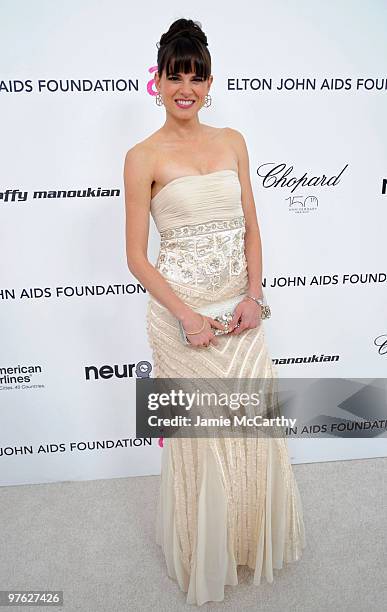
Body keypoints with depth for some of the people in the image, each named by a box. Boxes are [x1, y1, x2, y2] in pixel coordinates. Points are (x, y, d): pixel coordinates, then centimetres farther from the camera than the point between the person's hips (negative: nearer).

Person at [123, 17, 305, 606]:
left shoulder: (232, 141, 8)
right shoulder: (144, 157, -6)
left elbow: (251, 227, 8)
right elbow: (137, 258, -7)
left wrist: (253, 295, -5)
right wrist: (188, 316, -15)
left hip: (239, 303, 5)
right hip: (180, 306, -4)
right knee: (201, 434, 8)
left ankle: (252, 540, 42)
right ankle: (204, 555, 36)